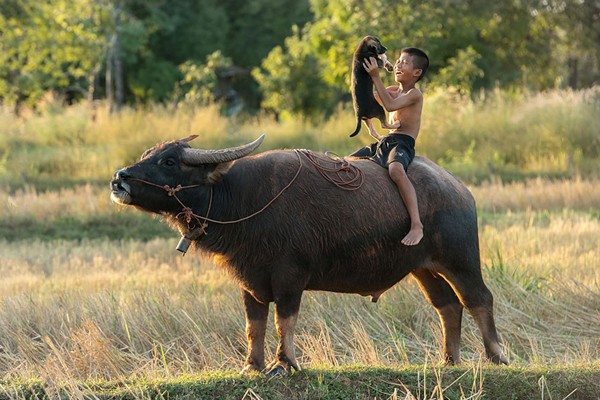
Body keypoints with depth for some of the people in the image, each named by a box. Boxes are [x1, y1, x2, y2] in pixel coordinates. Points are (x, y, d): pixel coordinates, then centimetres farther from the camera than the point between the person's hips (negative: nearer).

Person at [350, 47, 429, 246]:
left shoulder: (414, 94, -6)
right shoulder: (395, 90, 20)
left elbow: (390, 105, -23)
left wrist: (375, 77, -23)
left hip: (402, 143, -10)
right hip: (383, 142, 10)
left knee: (396, 169, -41)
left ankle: (417, 225, -50)